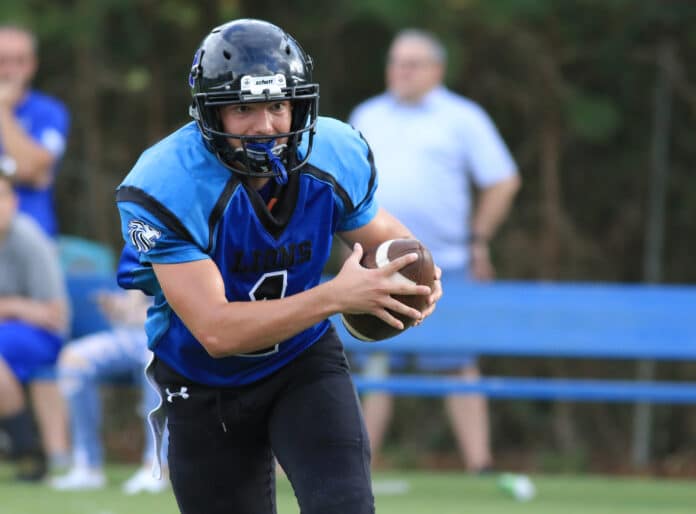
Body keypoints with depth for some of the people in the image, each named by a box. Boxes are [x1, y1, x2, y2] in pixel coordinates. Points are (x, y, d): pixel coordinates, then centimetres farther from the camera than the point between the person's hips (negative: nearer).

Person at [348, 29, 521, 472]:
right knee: (374, 368, 2)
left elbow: (503, 182, 2)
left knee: (457, 366, -4)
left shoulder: (462, 118, 3)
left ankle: (480, 466, -2)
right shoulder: (367, 118, 16)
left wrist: (478, 240, -1)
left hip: (442, 269, -3)